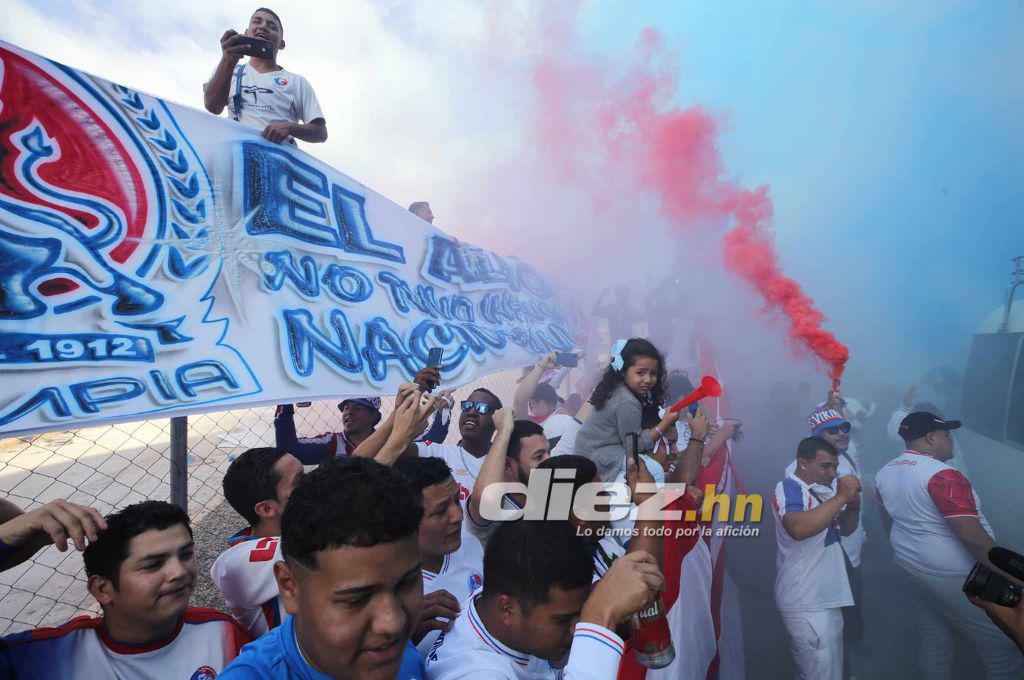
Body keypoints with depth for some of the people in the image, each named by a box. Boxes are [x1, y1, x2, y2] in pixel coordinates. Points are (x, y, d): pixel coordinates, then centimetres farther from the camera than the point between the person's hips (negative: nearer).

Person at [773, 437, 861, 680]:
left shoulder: (819, 490, 13)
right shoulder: (789, 488, -16)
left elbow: (845, 528, 22)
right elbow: (798, 528, -36)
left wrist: (853, 505, 1)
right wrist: (840, 497, -27)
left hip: (824, 598, 9)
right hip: (808, 603, -9)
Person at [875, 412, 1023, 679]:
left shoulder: (885, 472, 2)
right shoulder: (941, 475, -24)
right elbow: (973, 537, -26)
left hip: (912, 568, 8)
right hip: (955, 576, -8)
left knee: (933, 638, 21)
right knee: (1002, 647, 9)